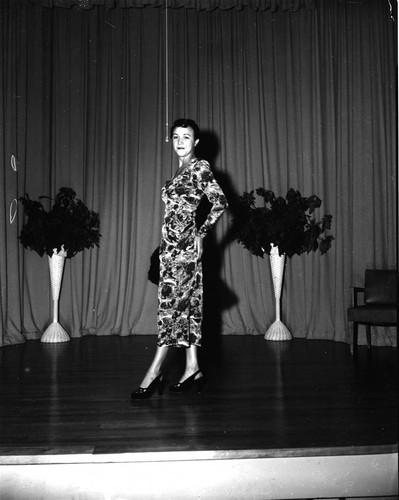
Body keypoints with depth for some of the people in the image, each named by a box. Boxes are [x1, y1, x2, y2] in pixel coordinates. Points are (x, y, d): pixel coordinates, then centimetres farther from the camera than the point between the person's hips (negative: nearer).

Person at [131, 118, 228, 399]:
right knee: (187, 305, 7)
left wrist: (201, 233, -11)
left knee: (172, 303, -8)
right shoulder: (181, 170, 18)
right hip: (172, 245, 9)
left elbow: (221, 203, -14)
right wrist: (165, 243, 16)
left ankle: (155, 372, -5)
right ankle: (193, 369, 12)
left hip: (185, 245, -9)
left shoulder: (200, 168, -6)